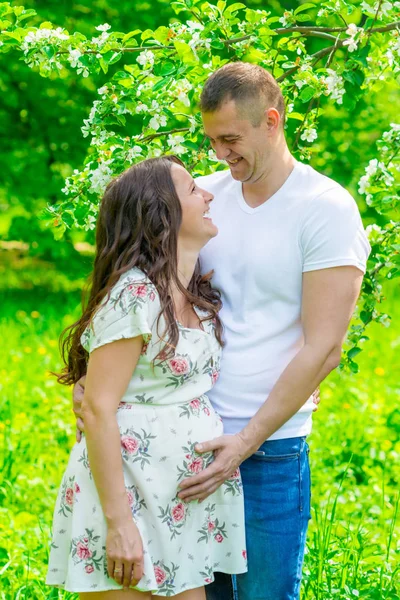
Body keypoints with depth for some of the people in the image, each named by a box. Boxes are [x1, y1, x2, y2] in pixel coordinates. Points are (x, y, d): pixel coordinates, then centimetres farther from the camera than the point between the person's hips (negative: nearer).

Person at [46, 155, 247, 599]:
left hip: (182, 504, 8)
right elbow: (98, 409, -18)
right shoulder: (134, 297, -16)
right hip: (127, 495, -8)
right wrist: (118, 522, -21)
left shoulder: (197, 296, 10)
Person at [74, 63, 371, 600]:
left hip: (271, 447, -4)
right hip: (189, 435, 4)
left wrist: (246, 442, -16)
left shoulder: (327, 209, -7)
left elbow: (322, 349, -12)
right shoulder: (203, 196, 8)